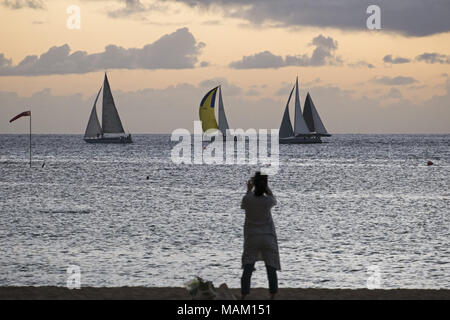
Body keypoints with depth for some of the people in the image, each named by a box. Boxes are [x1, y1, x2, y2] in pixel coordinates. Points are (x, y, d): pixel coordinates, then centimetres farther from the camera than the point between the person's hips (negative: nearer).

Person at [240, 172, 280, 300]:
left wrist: (249, 189, 21)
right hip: (268, 237, -1)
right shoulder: (268, 200, -12)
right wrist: (265, 186, 14)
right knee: (271, 270, 4)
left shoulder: (247, 199, -10)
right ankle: (272, 297, 0)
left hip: (251, 238, 1)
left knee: (247, 269, 0)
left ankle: (243, 297, -5)